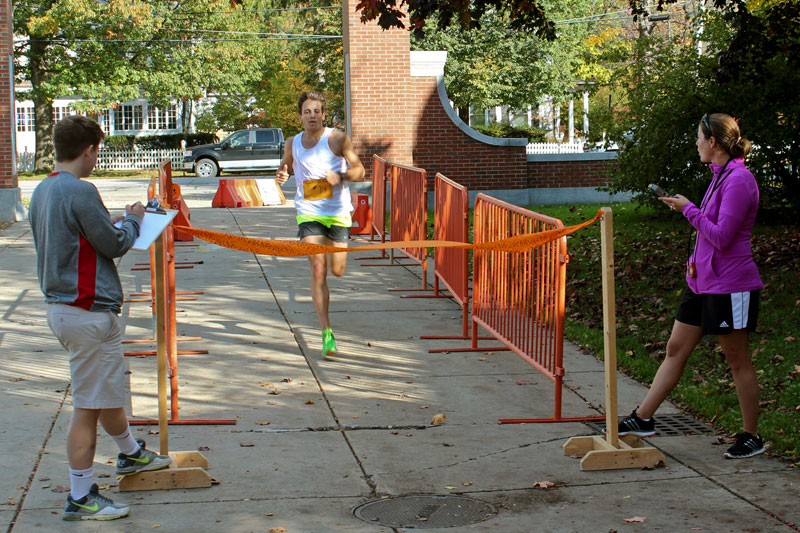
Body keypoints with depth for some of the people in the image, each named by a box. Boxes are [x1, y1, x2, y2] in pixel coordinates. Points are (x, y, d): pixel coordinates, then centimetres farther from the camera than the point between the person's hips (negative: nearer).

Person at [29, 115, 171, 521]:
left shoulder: (42, 190, 10)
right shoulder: (80, 191, -20)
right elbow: (115, 244, -13)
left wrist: (113, 223, 16)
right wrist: (132, 220, 6)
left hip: (61, 307, 10)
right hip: (89, 312, -10)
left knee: (107, 390, 27)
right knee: (88, 405, -2)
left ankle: (131, 454, 47)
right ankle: (80, 498, 5)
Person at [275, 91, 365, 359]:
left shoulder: (337, 139, -5)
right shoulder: (293, 144, 6)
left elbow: (359, 170, -3)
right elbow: (285, 165, 23)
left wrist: (341, 176, -24)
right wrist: (282, 175, -1)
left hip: (337, 212, -1)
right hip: (309, 213, 1)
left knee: (336, 271, 3)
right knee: (318, 270, -12)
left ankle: (331, 246, 44)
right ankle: (326, 333, -10)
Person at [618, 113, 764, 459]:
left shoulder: (739, 180, -18)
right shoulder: (719, 176, 11)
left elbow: (722, 237, -22)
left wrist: (688, 209, -14)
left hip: (730, 285, -9)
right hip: (702, 281, 9)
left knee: (738, 361, 2)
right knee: (675, 350, 10)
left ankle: (751, 437, 15)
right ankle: (643, 419, 16)